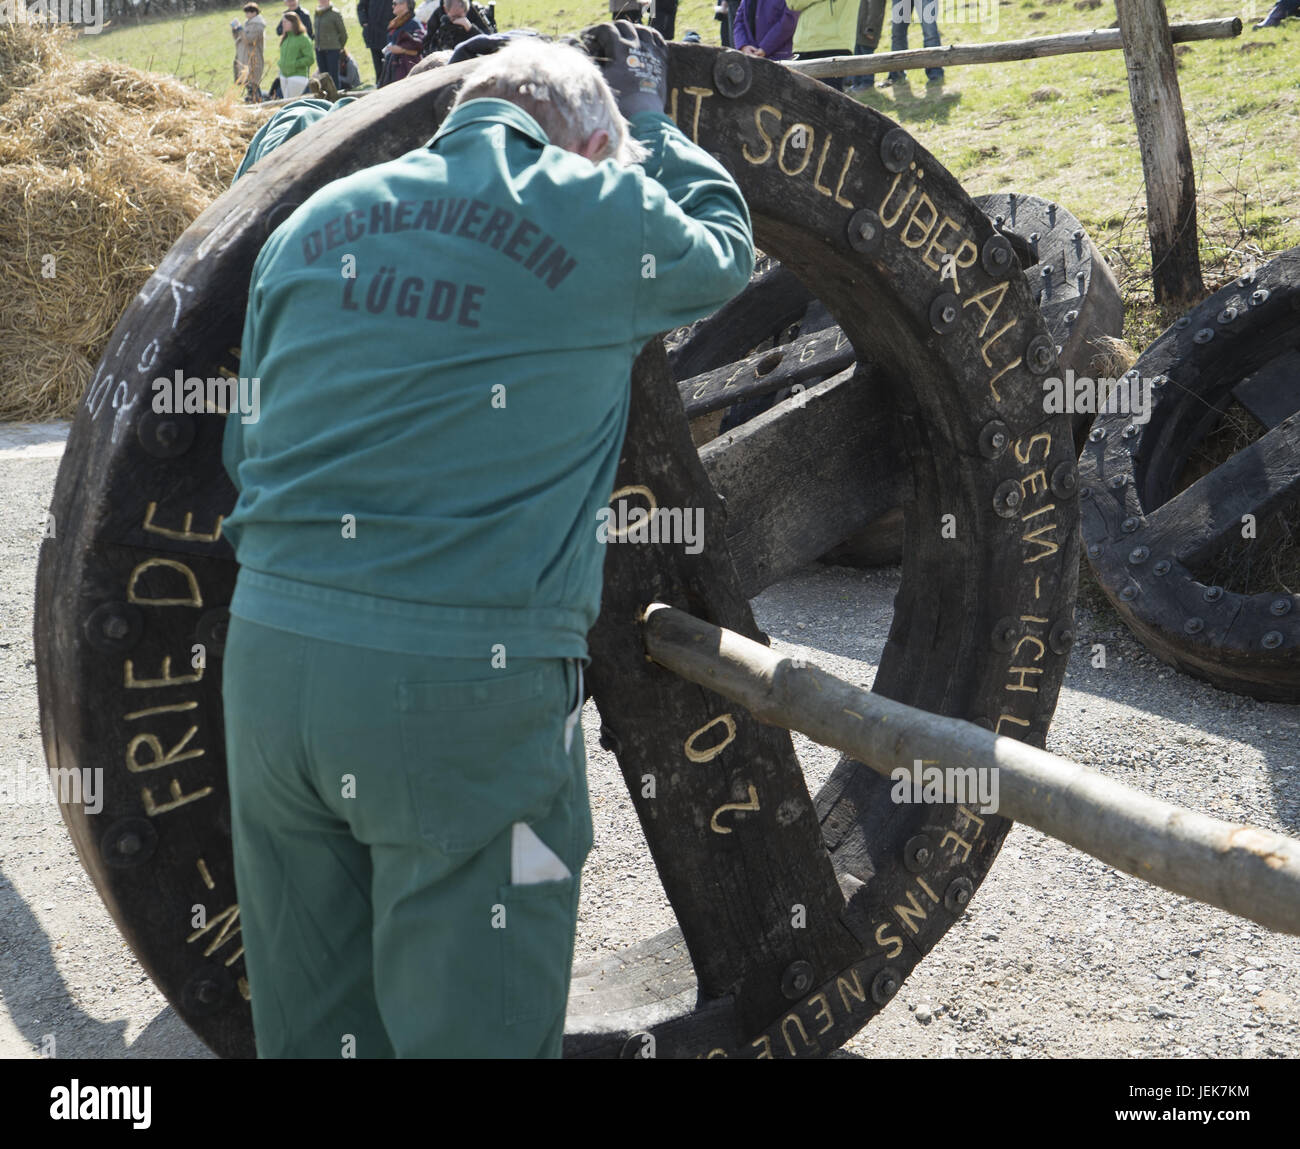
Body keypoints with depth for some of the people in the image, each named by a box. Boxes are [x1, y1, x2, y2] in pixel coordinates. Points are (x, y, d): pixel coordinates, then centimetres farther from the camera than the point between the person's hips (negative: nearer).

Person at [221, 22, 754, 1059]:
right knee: (471, 1025, 9)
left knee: (311, 1022, 20)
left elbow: (246, 442, 19)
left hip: (268, 663, 6)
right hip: (467, 689, -5)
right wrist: (648, 118, 34)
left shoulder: (312, 224, 13)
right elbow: (724, 249, 20)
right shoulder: (601, 210, -1)